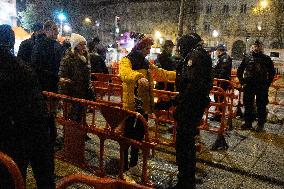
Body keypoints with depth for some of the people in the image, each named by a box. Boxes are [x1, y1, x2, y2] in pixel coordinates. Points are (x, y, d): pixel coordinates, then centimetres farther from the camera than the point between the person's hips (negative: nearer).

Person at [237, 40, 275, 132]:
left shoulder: (266, 58, 5)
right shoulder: (247, 57, 7)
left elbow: (272, 72, 9)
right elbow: (239, 70, 12)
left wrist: (267, 83, 0)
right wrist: (242, 82, 4)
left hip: (262, 87, -1)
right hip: (248, 86, 1)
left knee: (261, 106, 3)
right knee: (248, 105, 8)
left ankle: (261, 124, 13)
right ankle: (248, 122, 19)